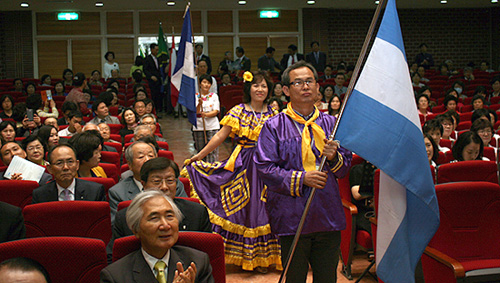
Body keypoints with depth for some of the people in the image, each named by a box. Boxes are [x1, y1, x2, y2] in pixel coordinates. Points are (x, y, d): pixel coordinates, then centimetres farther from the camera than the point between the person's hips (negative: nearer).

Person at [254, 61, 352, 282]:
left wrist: (334, 158, -9)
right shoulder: (274, 127, -2)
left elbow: (345, 167, 14)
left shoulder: (331, 124, 11)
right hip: (292, 219, -3)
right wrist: (301, 178, -19)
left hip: (328, 217, 4)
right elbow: (265, 168, -10)